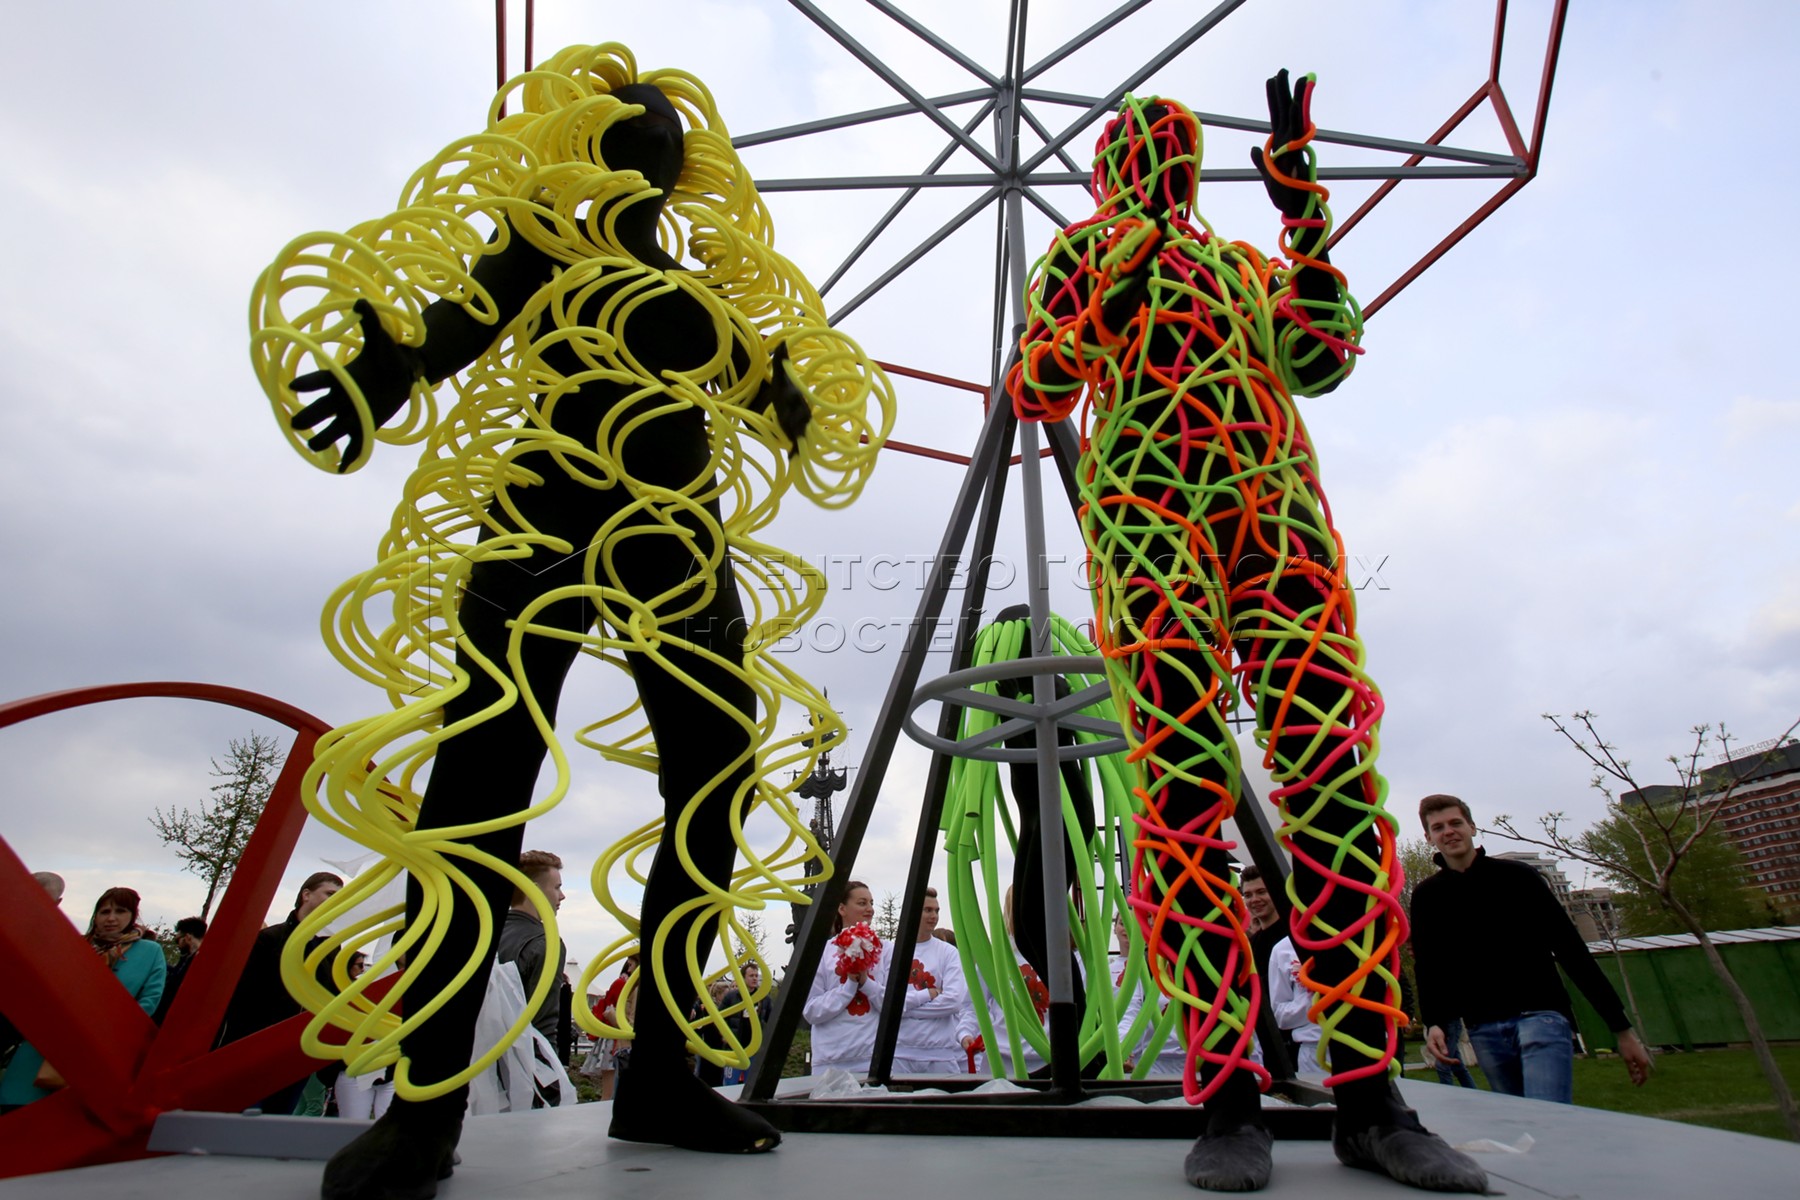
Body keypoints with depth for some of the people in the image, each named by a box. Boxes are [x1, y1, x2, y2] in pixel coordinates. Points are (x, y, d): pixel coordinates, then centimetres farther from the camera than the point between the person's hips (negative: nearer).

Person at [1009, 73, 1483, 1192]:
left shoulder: (1242, 260, 33)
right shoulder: (1085, 249, 23)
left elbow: (1326, 357, 16)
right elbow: (1034, 395, 9)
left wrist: (1303, 200, 14)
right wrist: (1112, 287, -2)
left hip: (1280, 503, 4)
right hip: (1148, 502, -3)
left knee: (1334, 771, -9)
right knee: (1183, 785, -14)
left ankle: (1370, 1096, -3)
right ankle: (1228, 1099, -8)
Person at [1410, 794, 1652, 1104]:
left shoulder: (1517, 876, 1)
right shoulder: (1426, 896, 7)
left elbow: (1572, 950, 1)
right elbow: (1427, 968, 9)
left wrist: (1622, 1028, -1)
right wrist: (1434, 1023, -6)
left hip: (1541, 1016, -2)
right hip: (1483, 1031, 3)